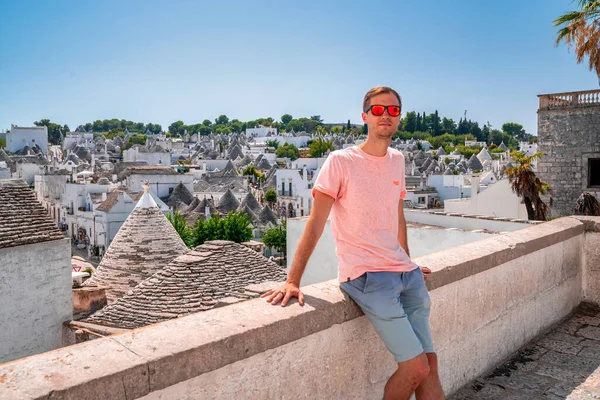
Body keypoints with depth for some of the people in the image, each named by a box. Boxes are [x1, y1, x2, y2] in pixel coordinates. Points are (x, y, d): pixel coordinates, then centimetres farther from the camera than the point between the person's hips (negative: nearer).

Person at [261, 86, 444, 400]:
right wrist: (292, 281, -15)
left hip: (405, 274, 7)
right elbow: (315, 224, -10)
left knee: (429, 362, 6)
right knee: (416, 368, -10)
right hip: (365, 276, -6)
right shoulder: (340, 162, -7)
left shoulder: (397, 160, 13)